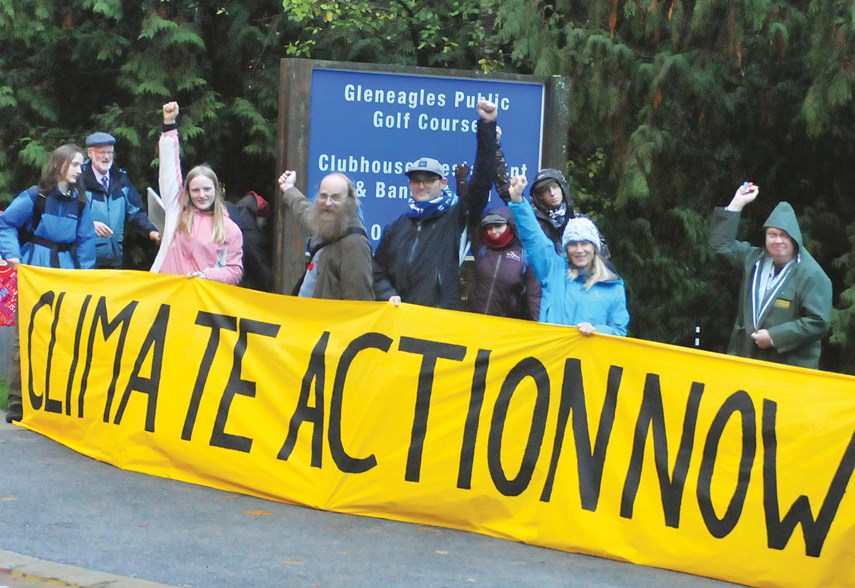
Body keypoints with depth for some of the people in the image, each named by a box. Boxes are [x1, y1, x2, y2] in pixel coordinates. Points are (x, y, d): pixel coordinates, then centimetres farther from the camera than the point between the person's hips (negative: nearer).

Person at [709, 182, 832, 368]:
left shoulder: (812, 276, -8)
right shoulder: (754, 259, 13)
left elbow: (818, 322, -14)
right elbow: (721, 243, 21)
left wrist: (774, 336, -15)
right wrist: (737, 203, 15)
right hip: (747, 357, 6)